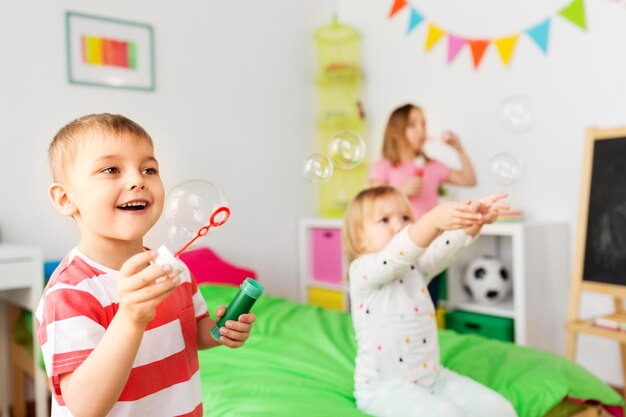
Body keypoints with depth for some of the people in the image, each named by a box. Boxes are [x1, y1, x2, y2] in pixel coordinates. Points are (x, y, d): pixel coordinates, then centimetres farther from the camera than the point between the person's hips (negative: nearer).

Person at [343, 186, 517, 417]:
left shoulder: (416, 267, 5)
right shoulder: (361, 270, -15)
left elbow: (445, 248, -14)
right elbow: (397, 255, -36)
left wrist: (475, 219, -34)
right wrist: (433, 219, -53)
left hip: (432, 376, 7)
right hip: (384, 387, -6)